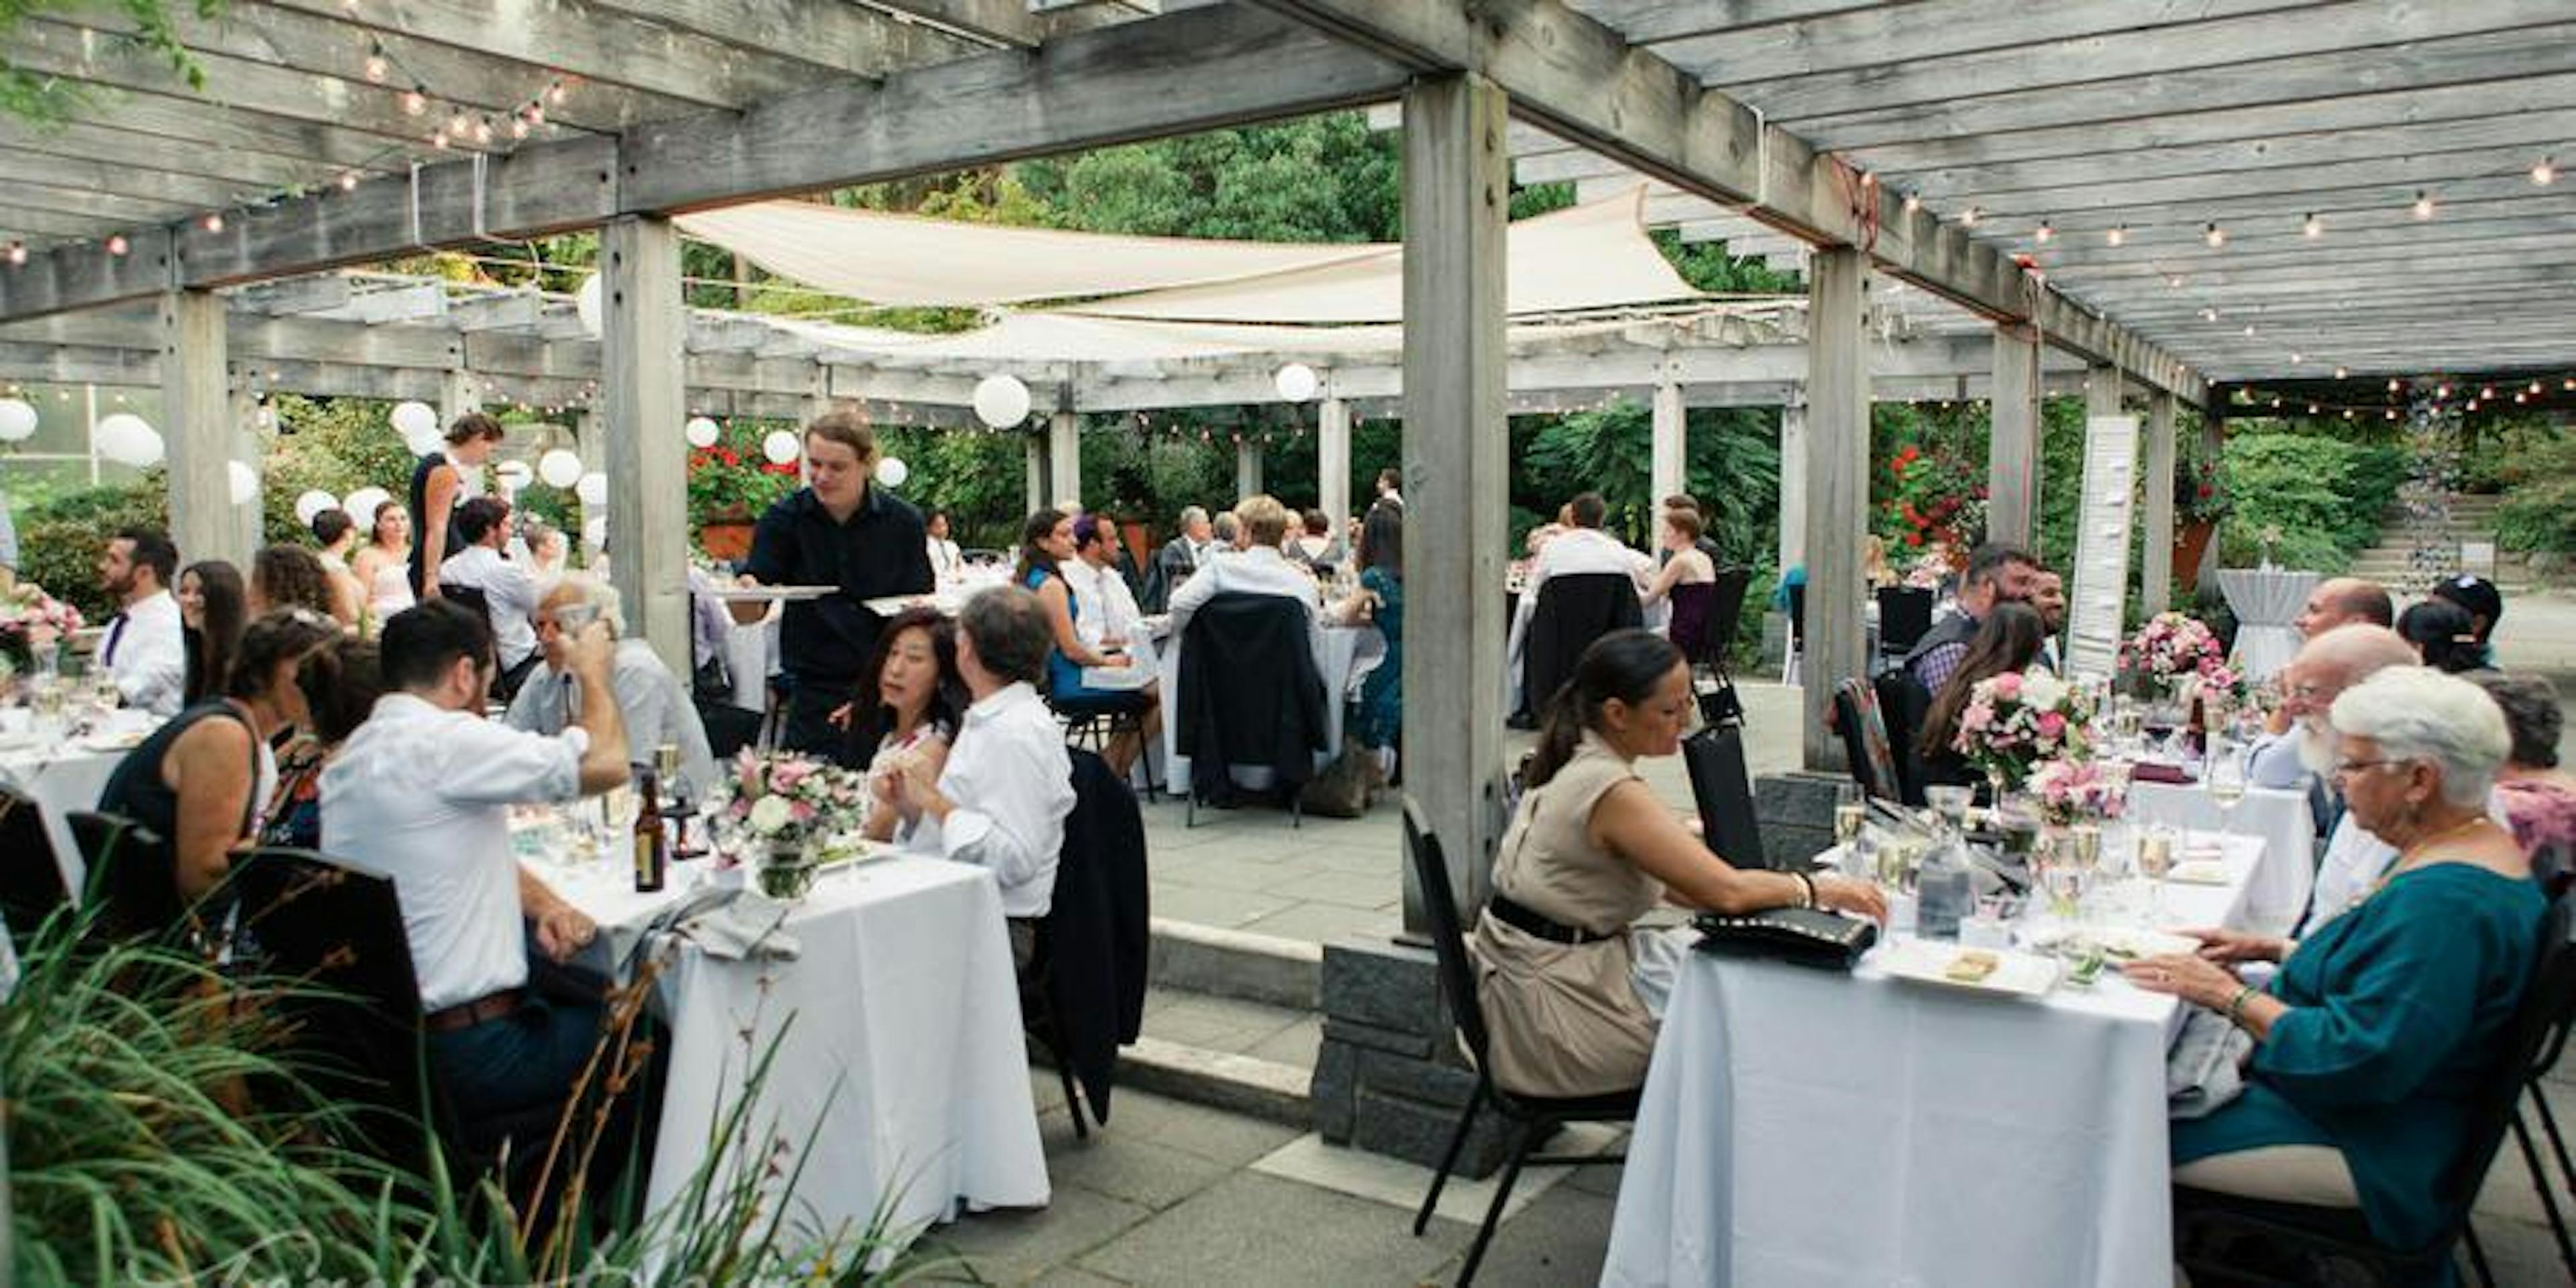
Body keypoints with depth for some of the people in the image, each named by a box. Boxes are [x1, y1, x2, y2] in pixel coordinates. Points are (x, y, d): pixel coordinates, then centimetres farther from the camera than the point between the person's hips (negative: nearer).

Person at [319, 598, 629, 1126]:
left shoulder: (350, 756, 11)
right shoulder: (443, 741, -20)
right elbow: (606, 764, -22)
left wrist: (545, 905, 0)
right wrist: (593, 671, -4)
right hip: (463, 1058, -9)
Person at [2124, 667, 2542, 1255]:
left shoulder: (2446, 899, -29)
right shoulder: (2468, 847, 6)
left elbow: (2358, 1059, -31)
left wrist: (2231, 997, -23)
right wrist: (2272, 949, 10)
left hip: (2372, 1148, -11)